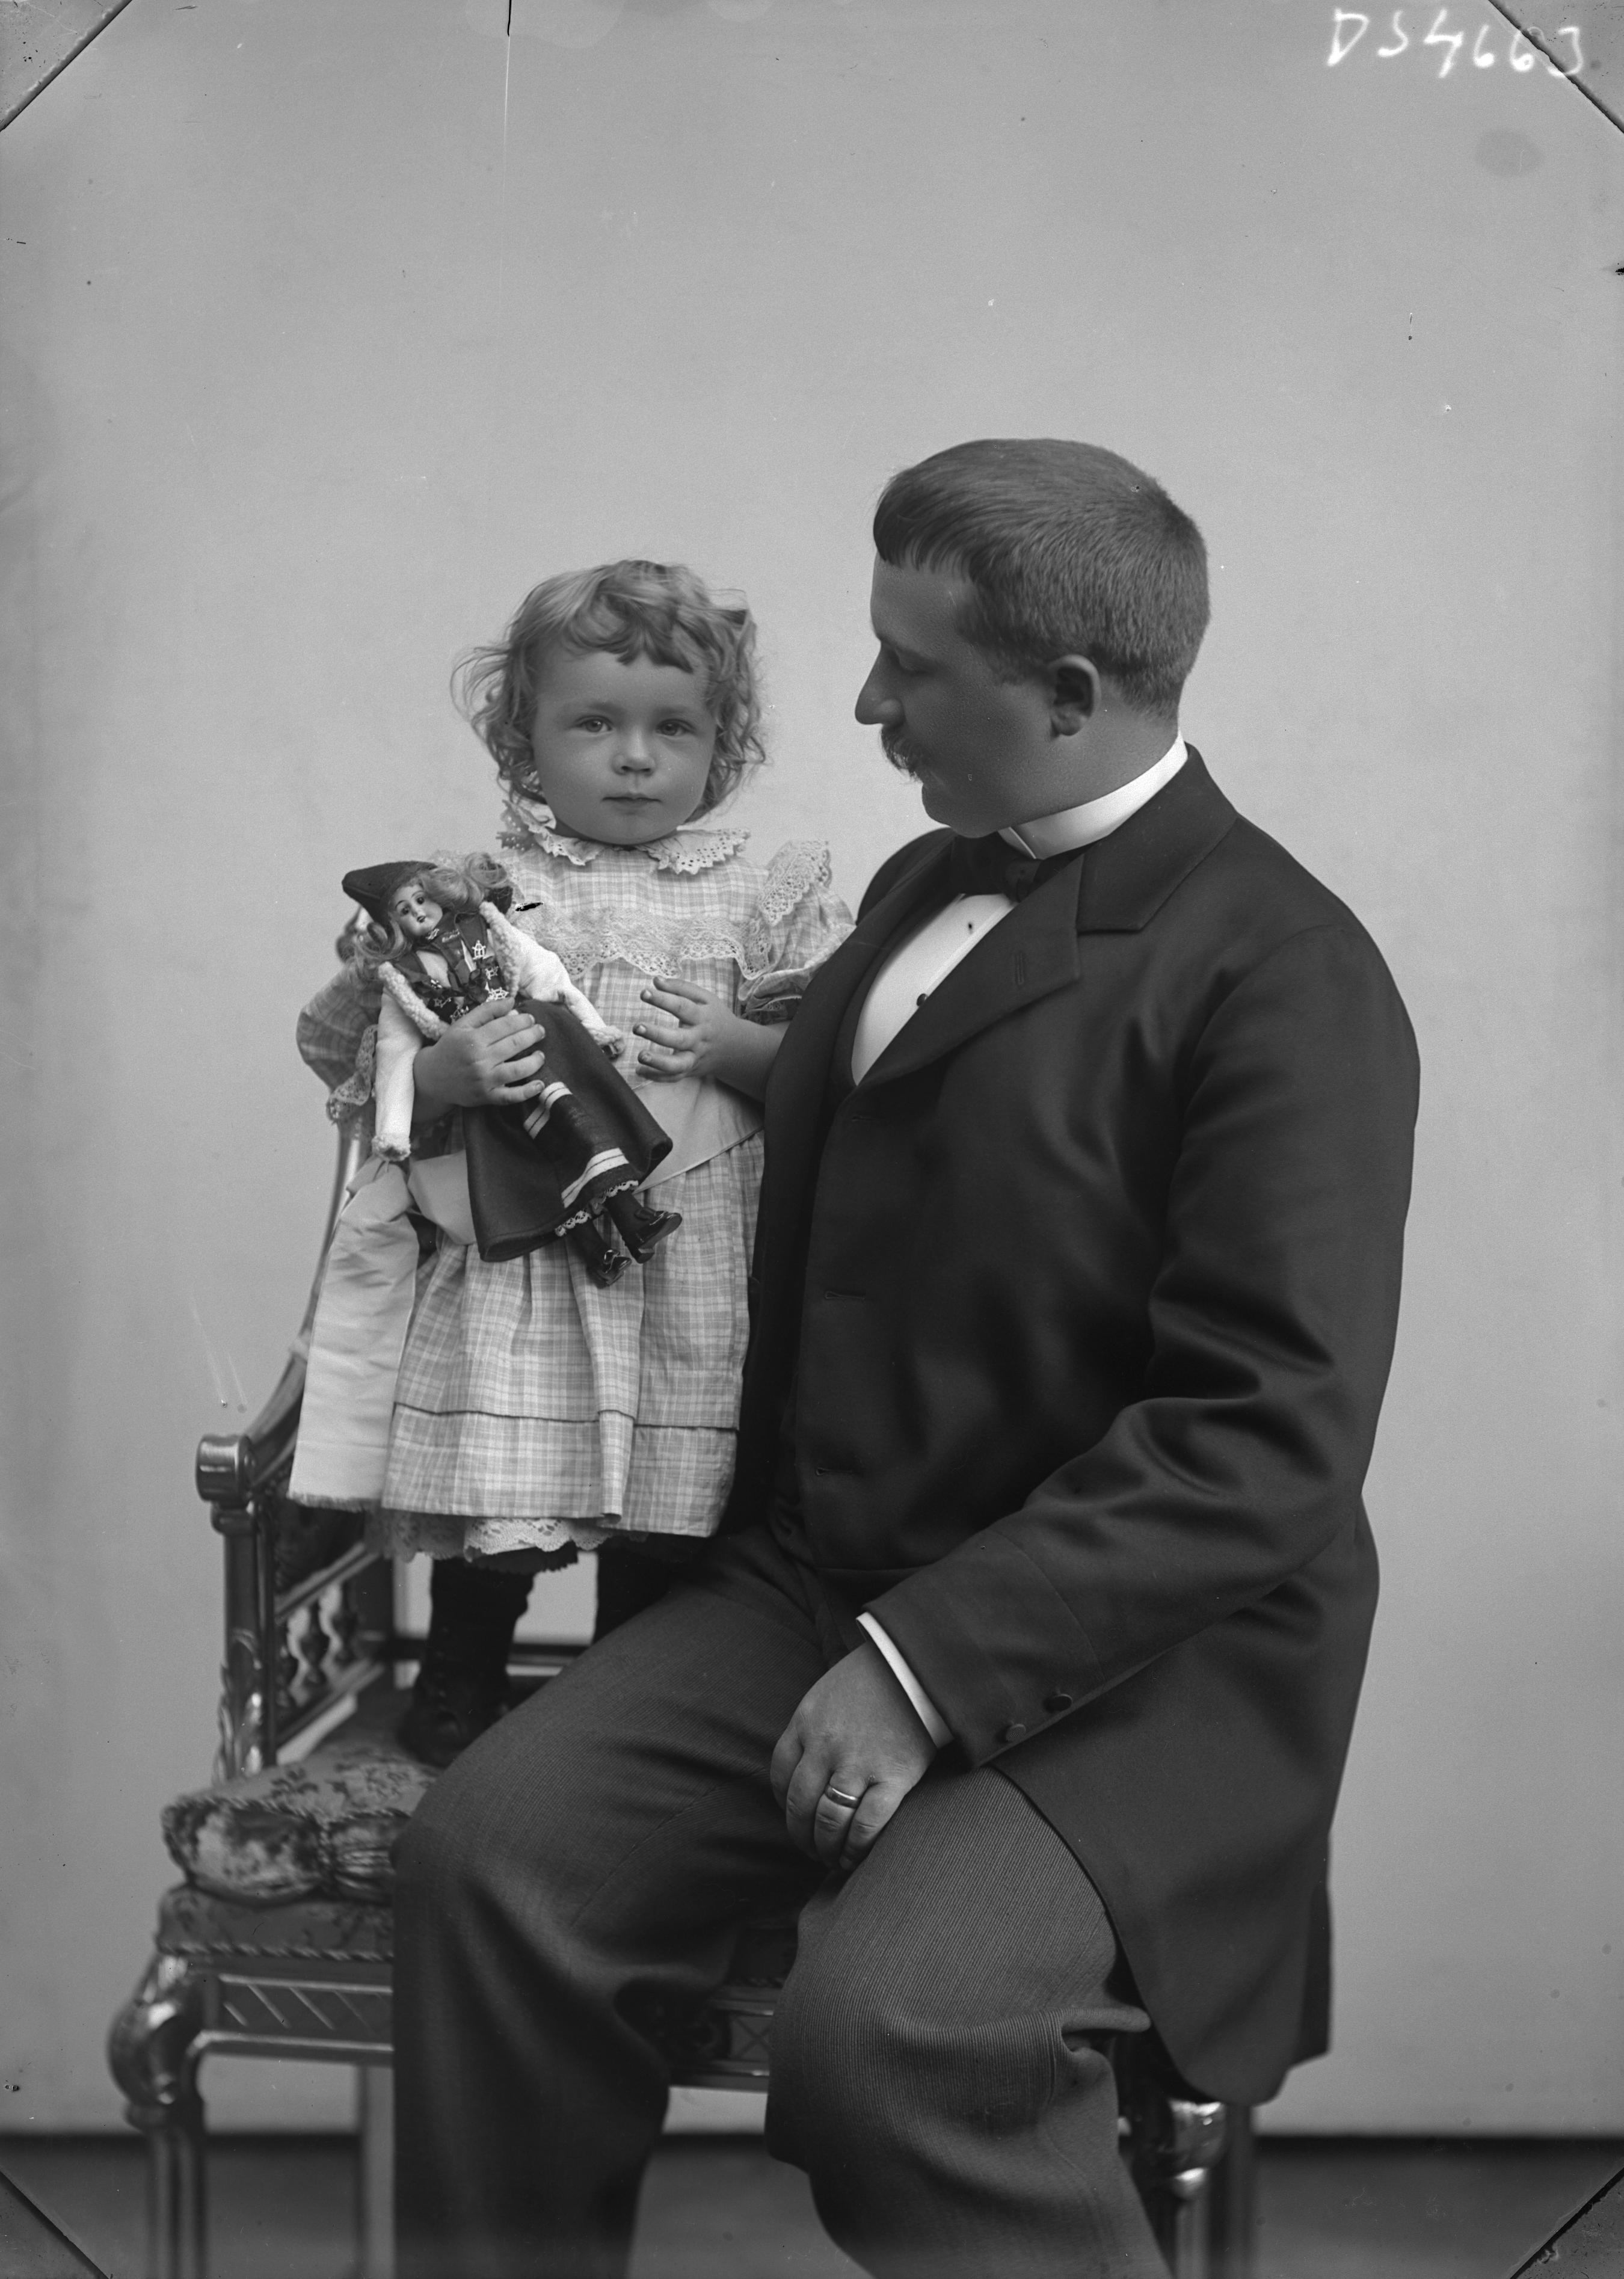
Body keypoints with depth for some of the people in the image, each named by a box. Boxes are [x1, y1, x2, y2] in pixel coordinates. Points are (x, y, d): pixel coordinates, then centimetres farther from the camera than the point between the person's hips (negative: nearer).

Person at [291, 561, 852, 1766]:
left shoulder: (762, 895, 7)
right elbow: (370, 1081, 6)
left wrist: (739, 1048, -10)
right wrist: (450, 1074, -14)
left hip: (692, 1266, 1)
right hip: (517, 1265, -1)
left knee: (663, 1522, 7)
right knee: (495, 1520, -3)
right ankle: (459, 1689, 25)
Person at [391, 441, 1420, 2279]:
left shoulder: (1280, 973, -12)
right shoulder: (926, 885, 15)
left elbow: (1266, 1436, -19)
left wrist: (930, 1668, -22)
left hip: (1132, 1658, -7)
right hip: (811, 1581, 7)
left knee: (885, 2024, -29)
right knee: (488, 1853, -14)